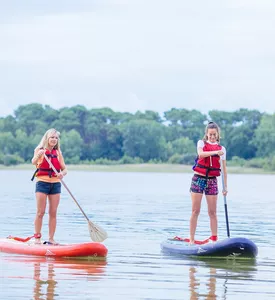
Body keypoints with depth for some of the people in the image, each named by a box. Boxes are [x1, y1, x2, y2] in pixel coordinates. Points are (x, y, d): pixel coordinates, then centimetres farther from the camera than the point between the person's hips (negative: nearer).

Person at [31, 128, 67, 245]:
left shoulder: (58, 152, 13)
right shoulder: (40, 149, 1)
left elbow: (64, 169, 9)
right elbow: (34, 162, -17)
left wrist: (62, 173, -15)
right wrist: (39, 155, -39)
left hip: (55, 184, 4)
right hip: (42, 182, -4)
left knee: (53, 213, 3)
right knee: (40, 212, -6)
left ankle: (51, 238, 6)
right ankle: (37, 237, -1)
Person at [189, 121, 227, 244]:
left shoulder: (221, 149, 10)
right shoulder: (201, 143, 5)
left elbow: (224, 168, 9)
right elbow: (200, 154, -18)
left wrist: (225, 186, 4)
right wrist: (215, 152, -31)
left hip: (212, 180, 2)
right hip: (198, 178, -2)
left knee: (212, 212, 1)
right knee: (195, 211, -2)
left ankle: (214, 239, 2)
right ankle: (191, 239, 0)